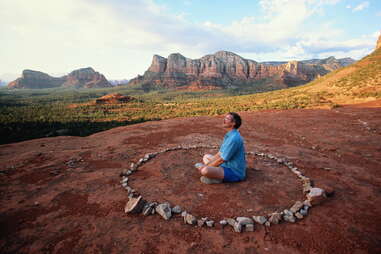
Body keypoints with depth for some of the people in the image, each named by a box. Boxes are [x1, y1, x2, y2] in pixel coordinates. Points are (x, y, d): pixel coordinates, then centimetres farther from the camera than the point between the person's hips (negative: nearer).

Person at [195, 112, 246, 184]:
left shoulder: (234, 138, -25)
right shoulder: (229, 135, 8)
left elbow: (222, 159, -22)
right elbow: (220, 153, 12)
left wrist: (206, 167, -10)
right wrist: (207, 164, 3)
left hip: (234, 172, -11)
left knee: (205, 171, -34)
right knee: (206, 156, 22)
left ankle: (219, 178, -5)